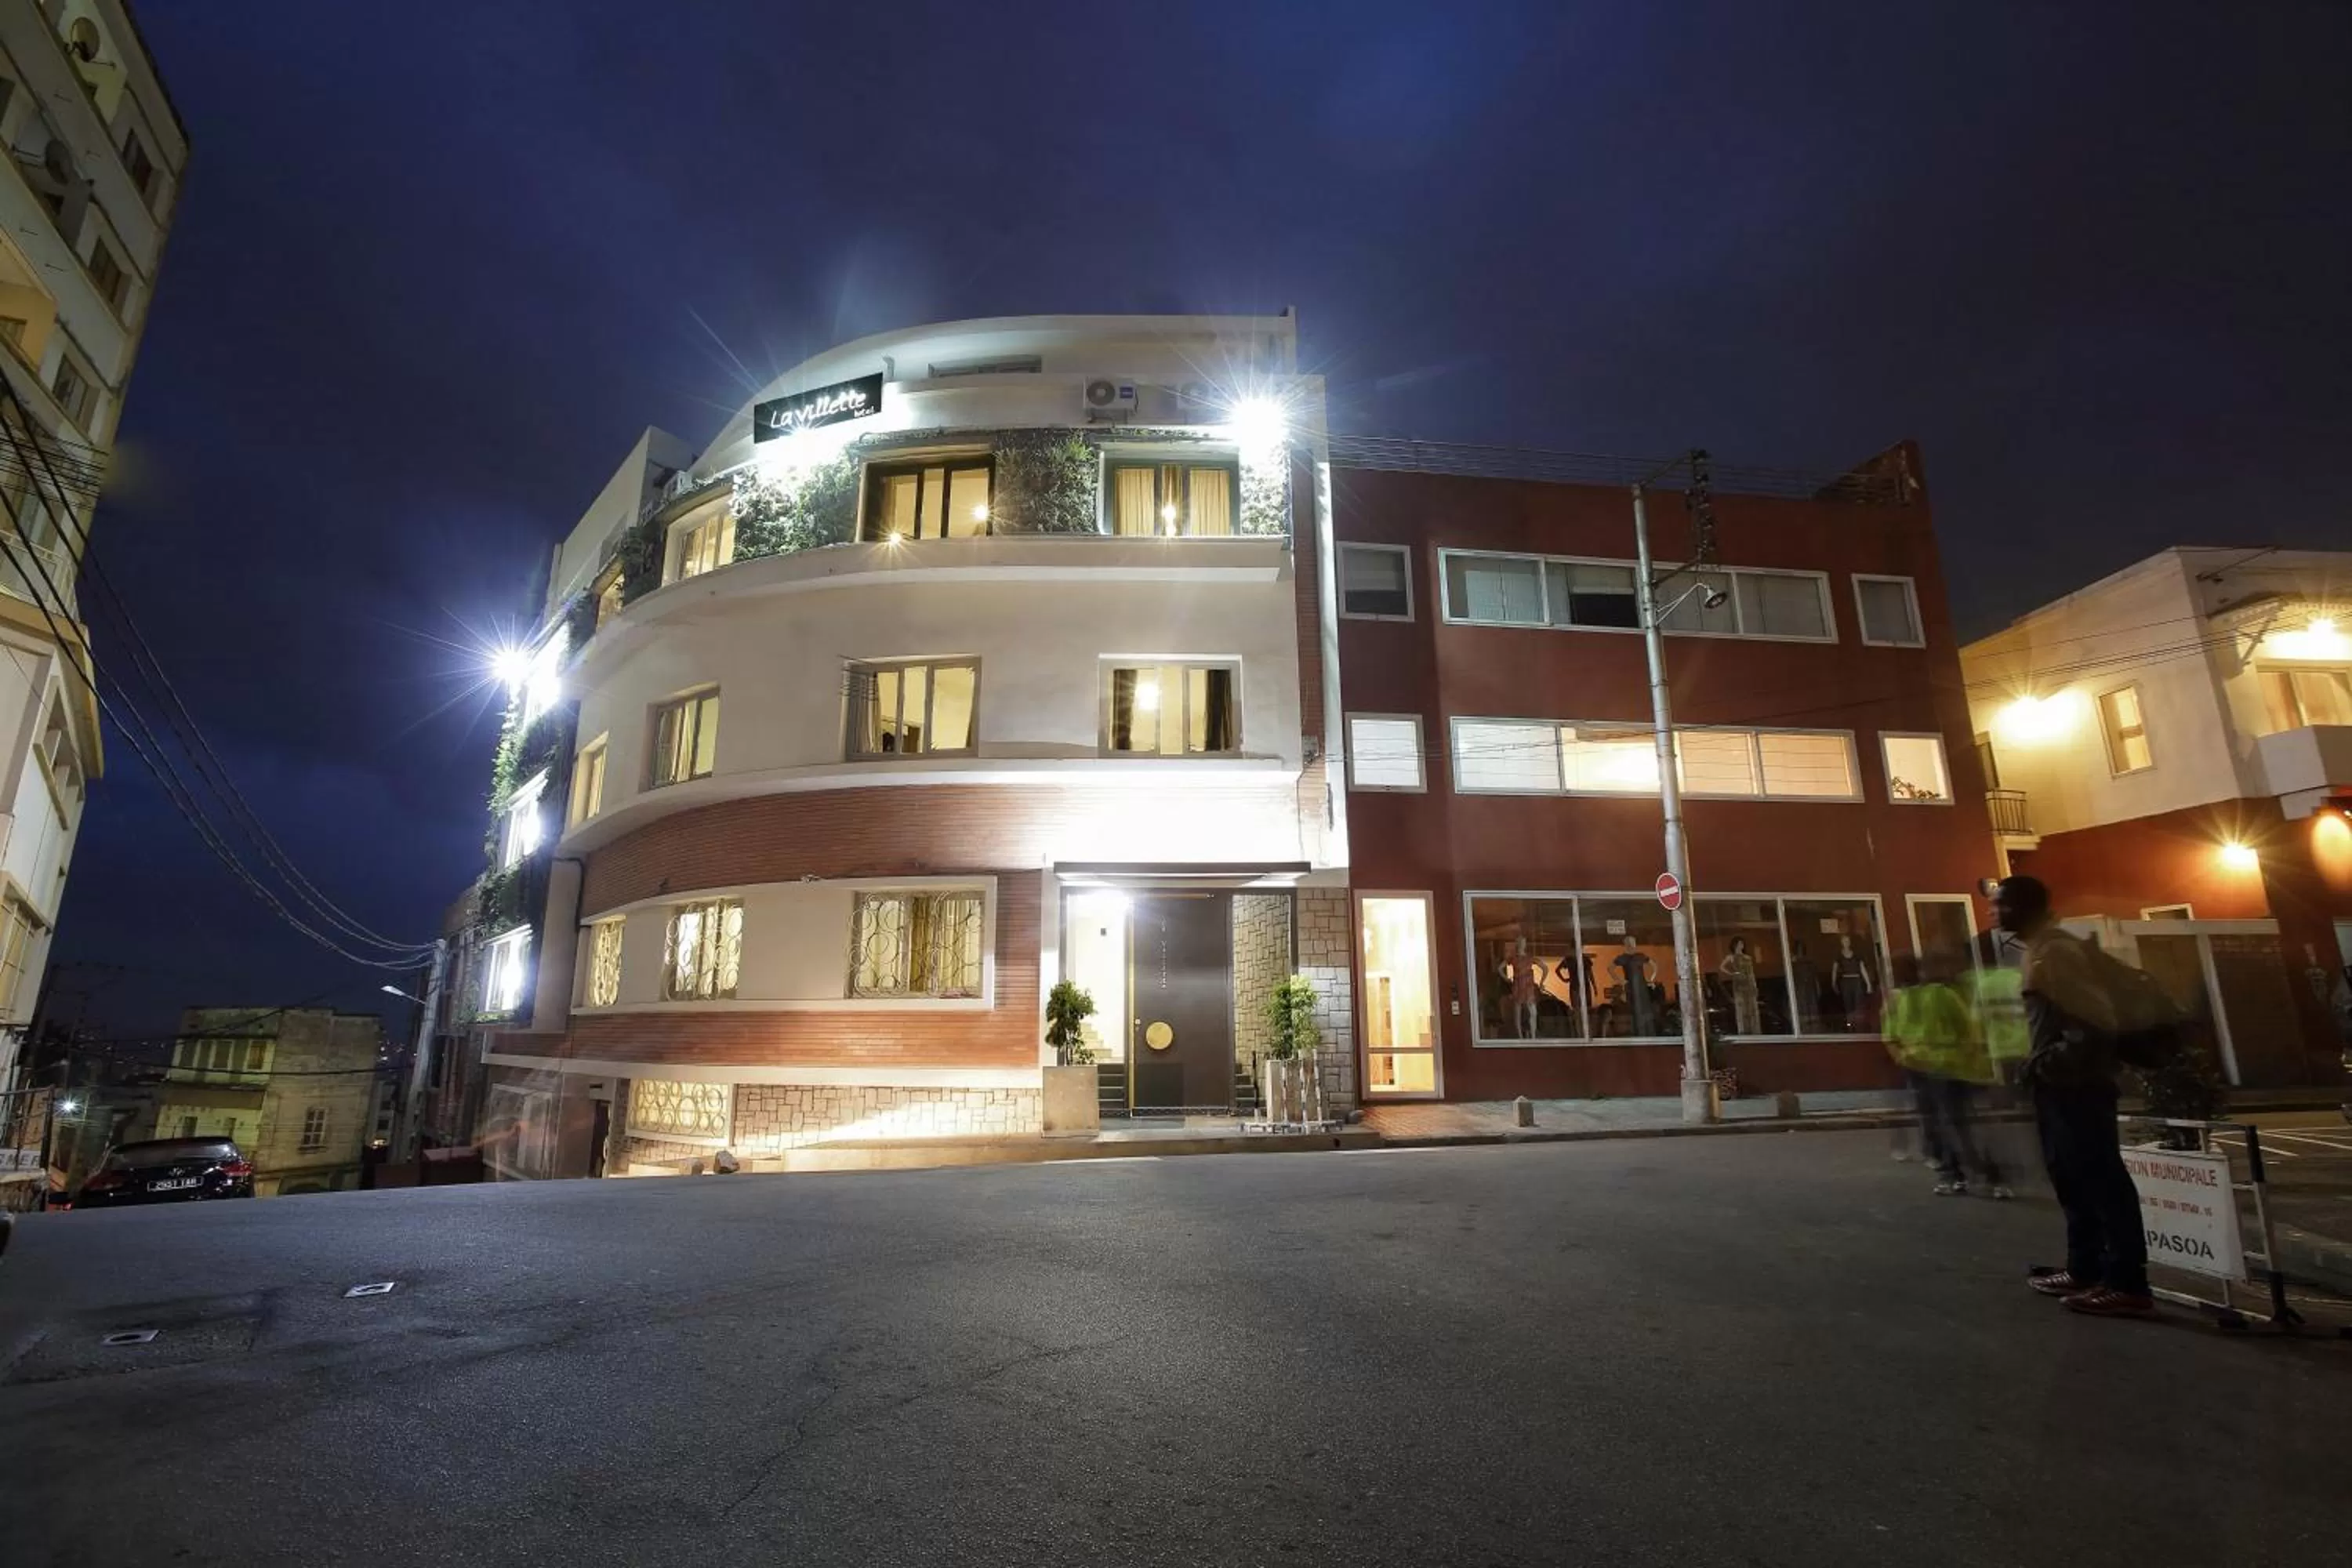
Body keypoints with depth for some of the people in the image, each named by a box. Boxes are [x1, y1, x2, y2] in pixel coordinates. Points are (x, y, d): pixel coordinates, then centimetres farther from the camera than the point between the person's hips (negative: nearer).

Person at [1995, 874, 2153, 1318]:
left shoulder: (2055, 951, -16)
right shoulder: (2038, 952, 14)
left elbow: (2097, 1016, -22)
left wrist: (2058, 1062, -18)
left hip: (2075, 1082, -11)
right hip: (2057, 1083, 11)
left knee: (2102, 1179, -5)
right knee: (2072, 1177, 16)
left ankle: (2128, 1284, 2)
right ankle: (2085, 1270, 25)